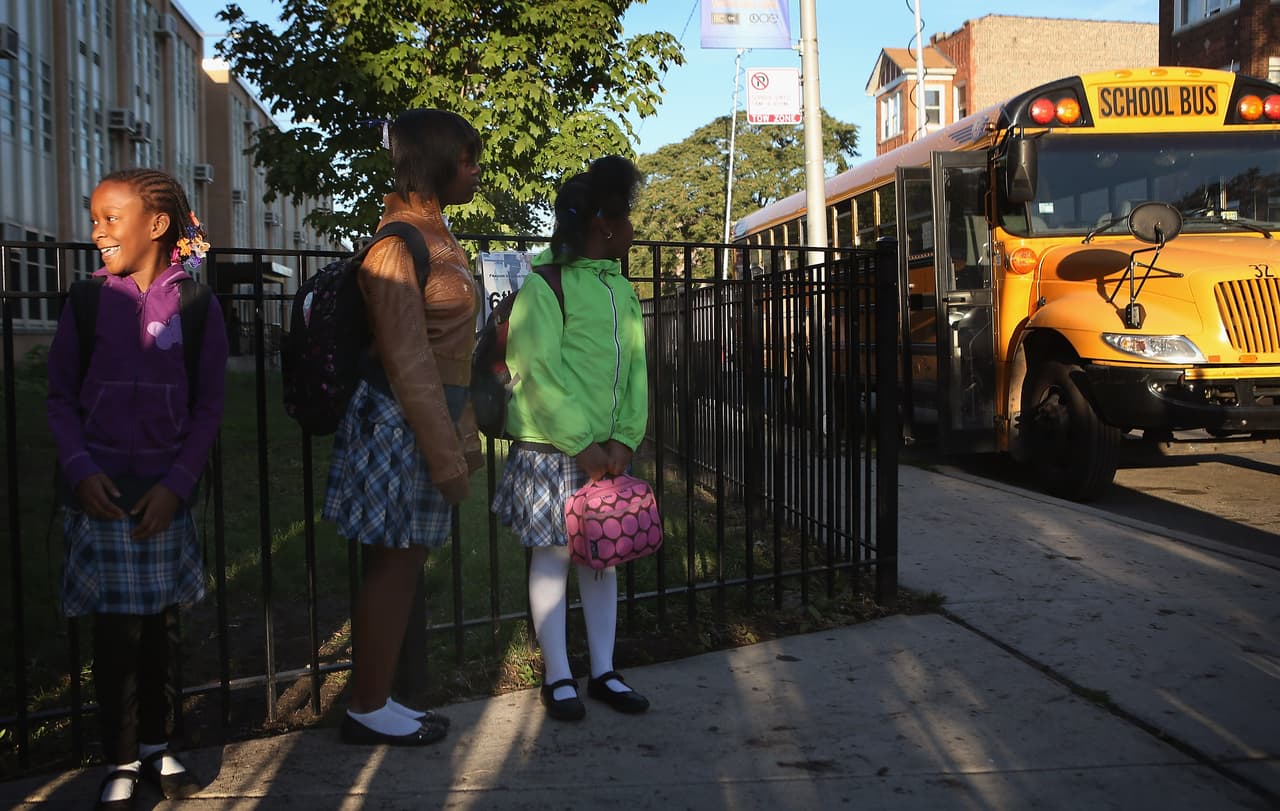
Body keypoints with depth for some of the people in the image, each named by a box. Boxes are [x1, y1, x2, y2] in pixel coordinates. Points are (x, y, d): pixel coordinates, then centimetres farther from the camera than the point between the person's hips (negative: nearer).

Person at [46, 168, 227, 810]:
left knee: (159, 627, 9)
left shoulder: (195, 306, -2)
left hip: (165, 494, 0)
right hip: (102, 492, 0)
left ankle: (156, 746, 26)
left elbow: (207, 407, 1)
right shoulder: (89, 301, -1)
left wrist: (177, 483, -8)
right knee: (115, 632, 1)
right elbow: (61, 400, 4)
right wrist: (79, 468, -11)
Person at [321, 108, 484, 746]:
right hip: (401, 422, -9)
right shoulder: (399, 244, -17)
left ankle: (376, 698, 24)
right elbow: (409, 362, -20)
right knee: (394, 567, 1)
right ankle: (368, 709, 15)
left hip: (431, 413, 9)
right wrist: (447, 458, -18)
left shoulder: (434, 235, 14)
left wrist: (464, 435, 19)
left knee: (401, 566, 14)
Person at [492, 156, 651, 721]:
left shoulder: (621, 289, 14)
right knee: (552, 553, 2)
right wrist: (583, 445, -17)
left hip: (608, 452, 7)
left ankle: (603, 671, 21)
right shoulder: (544, 284, -10)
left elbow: (636, 369, 8)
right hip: (552, 448, -7)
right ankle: (557, 677, 13)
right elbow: (538, 372, -16)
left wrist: (624, 439, -6)